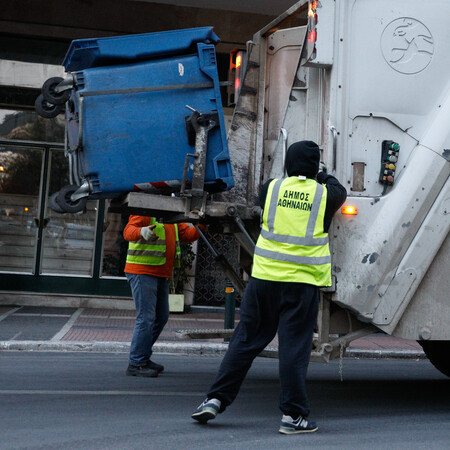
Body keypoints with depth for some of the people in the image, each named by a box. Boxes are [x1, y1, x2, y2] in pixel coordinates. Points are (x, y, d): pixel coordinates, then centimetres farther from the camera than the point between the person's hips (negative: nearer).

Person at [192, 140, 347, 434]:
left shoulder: (272, 188, 4)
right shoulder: (325, 194, 1)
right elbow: (340, 191, 24)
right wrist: (323, 177, 43)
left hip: (265, 277, 2)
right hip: (303, 281, -2)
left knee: (246, 339, 10)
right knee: (294, 347, 2)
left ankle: (215, 399, 14)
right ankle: (293, 414, 9)